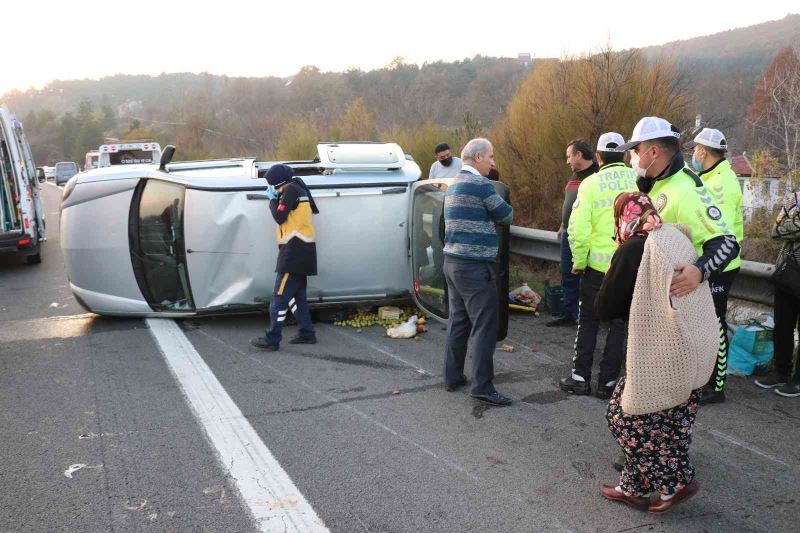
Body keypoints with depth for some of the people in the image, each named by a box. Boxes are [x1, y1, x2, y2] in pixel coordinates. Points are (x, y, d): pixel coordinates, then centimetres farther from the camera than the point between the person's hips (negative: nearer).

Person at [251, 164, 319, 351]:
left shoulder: (291, 190, -10)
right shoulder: (298, 188, 19)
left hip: (295, 251, -10)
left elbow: (280, 217, -12)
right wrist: (276, 198, 11)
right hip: (300, 251, 10)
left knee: (279, 296, -9)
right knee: (296, 295, 15)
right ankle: (307, 333, 20)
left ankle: (272, 339, -8)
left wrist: (273, 199, 1)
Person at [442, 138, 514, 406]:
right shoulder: (480, 184, -13)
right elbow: (506, 216, -4)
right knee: (484, 326, -4)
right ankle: (482, 386, -1)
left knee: (458, 321, 15)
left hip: (452, 263, 9)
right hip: (474, 266, -9)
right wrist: (503, 209, 16)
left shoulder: (453, 186, 15)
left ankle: (453, 377, 21)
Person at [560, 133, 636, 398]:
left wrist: (579, 261, -1)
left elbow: (578, 229, -14)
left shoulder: (591, 183, -8)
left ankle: (580, 377, 18)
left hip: (597, 264, -1)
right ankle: (607, 381, 18)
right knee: (619, 324, 13)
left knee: (588, 321, 15)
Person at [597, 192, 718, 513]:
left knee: (625, 414, 10)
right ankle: (634, 487, 27)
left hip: (662, 354, -8)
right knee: (672, 421, 16)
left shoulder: (632, 250, -12)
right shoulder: (677, 239, 8)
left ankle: (676, 482, 16)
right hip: (696, 352, 8)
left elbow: (605, 309, -7)